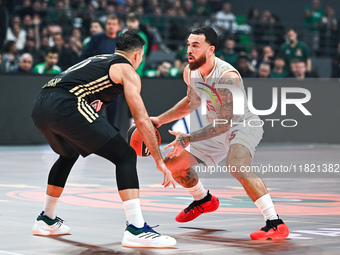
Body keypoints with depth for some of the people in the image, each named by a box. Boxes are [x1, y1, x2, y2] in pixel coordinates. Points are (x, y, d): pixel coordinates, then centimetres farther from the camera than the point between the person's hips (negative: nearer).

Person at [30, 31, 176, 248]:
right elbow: (142, 120, 5)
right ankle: (136, 229, -14)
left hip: (39, 107, 8)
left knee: (68, 154, 36)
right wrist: (160, 161, 10)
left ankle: (47, 220, 42)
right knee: (126, 156, -2)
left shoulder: (96, 60, 34)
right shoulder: (128, 71, 12)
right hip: (66, 106, -8)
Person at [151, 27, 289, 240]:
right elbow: (192, 102, 14)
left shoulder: (228, 77, -32)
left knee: (236, 165, -38)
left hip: (244, 125, -8)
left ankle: (275, 223, -37)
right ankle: (204, 200, 39)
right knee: (172, 164, 10)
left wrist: (189, 139, -36)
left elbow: (224, 124, -32)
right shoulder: (190, 72, -8)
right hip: (217, 130, 9)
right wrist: (159, 120, 9)